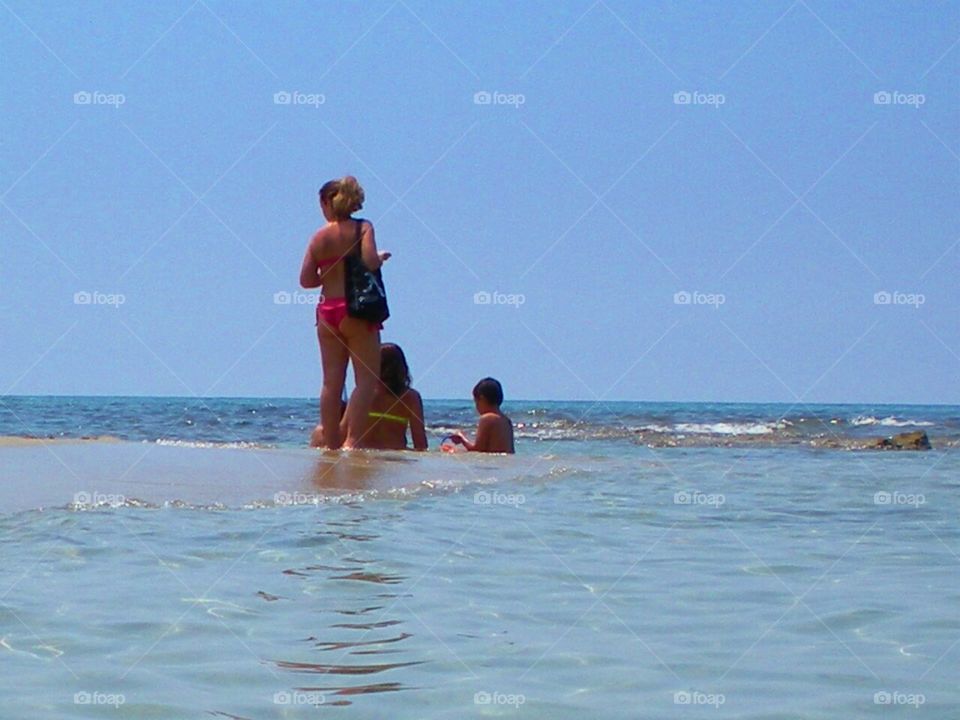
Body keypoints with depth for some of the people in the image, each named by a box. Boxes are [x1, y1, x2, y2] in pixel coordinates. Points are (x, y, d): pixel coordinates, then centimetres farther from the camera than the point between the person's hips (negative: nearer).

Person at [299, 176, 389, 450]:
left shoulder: (319, 236, 6)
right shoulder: (362, 228, -3)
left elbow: (306, 280, 3)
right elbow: (369, 261, -19)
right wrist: (381, 258, 2)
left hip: (327, 311, 4)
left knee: (332, 381, 7)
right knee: (367, 378, -3)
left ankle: (330, 442, 7)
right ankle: (352, 440, -14)